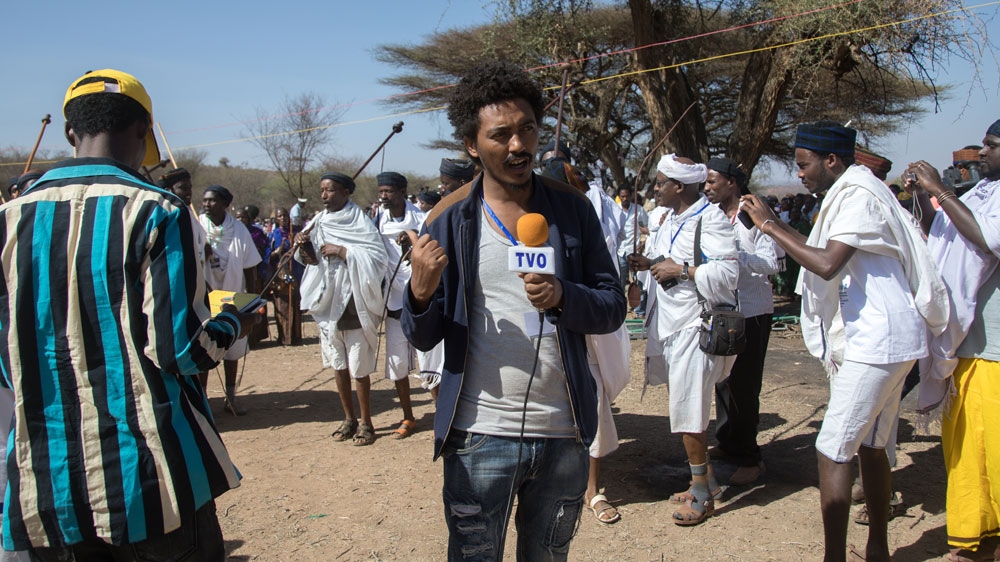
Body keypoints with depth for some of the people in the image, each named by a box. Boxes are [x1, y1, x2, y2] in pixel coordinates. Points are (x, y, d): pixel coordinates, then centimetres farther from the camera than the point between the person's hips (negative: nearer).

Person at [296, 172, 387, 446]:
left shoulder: (359, 223, -6)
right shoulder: (319, 223, 9)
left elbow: (378, 256, -17)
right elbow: (313, 261, 13)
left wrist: (341, 251, -19)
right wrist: (305, 248, -7)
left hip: (354, 305, -5)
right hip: (328, 305, 5)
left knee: (358, 368, -2)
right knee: (338, 365, 12)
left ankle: (366, 422, 12)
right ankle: (349, 419, 25)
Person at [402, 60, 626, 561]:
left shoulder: (572, 210, 2)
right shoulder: (449, 220, -3)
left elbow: (613, 307, 3)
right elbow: (423, 339, -1)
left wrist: (563, 297, -18)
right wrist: (421, 291, -23)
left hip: (563, 431, 2)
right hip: (480, 432, -2)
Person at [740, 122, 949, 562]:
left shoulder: (858, 196, -14)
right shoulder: (852, 194, 17)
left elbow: (827, 264, -26)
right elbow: (828, 258, 15)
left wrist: (770, 225, -17)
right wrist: (777, 228, 9)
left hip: (873, 343, -10)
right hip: (879, 340, 10)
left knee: (832, 451, -8)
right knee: (870, 446, 17)